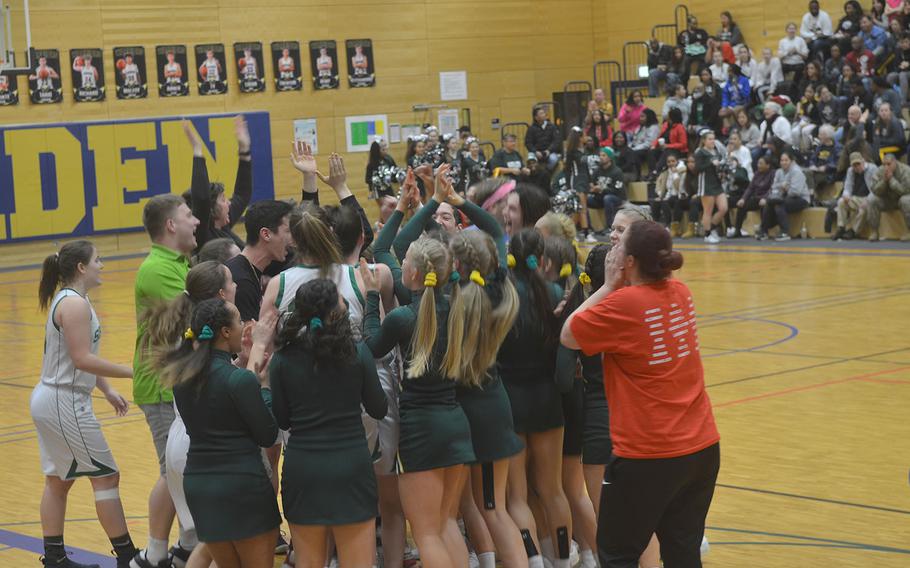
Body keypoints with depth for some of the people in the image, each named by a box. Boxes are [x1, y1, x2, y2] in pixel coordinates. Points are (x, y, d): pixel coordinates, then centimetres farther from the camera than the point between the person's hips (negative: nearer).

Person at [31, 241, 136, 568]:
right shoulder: (74, 304, -18)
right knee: (106, 477, -3)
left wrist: (107, 390, 17)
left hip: (49, 401, 10)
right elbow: (82, 359, -23)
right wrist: (132, 372, -21)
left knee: (59, 479, 14)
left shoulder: (67, 300, 13)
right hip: (65, 404, -10)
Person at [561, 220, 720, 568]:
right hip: (703, 447, 7)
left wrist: (609, 286, -1)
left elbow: (568, 336, -3)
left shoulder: (624, 303, -16)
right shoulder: (680, 293, 5)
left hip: (647, 455, -7)